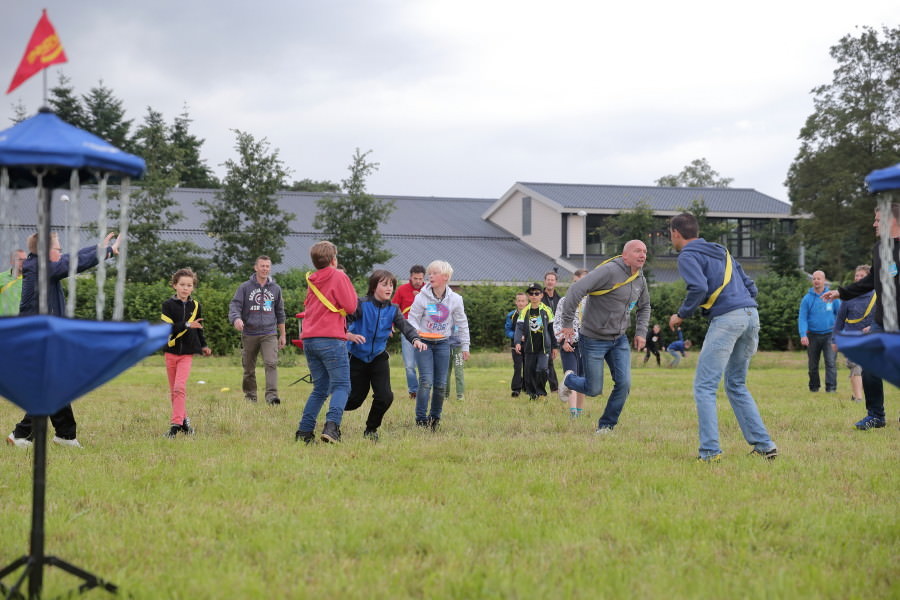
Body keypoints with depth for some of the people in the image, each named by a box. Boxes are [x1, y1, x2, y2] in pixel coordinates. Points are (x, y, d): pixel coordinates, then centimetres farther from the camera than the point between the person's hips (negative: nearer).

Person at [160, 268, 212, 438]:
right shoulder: (168, 305, -4)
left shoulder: (195, 305, 6)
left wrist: (203, 345, 24)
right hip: (171, 351, 0)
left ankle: (176, 424, -17)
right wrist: (186, 325, -24)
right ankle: (183, 419, 23)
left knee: (179, 388, -15)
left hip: (187, 353, 0)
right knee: (173, 391, 8)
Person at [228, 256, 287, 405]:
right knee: (249, 369, 8)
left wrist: (282, 334, 18)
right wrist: (236, 319, -28)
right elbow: (234, 306, -6)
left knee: (271, 363, -18)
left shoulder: (275, 289, 11)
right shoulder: (245, 287, 2)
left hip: (269, 334, 0)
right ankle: (250, 396, 23)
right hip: (249, 334, 0)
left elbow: (280, 313, 18)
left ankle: (272, 395, -25)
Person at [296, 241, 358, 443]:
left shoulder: (312, 281, 17)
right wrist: (353, 294, 12)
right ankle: (331, 426, -27)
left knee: (320, 389, 13)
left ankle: (304, 431, 5)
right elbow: (351, 307, -7)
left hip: (309, 340, 7)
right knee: (341, 386, -7)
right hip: (331, 339, -7)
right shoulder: (339, 276, -3)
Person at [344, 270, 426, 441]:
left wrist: (416, 339, -34)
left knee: (385, 397, -11)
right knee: (355, 399, 3)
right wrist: (348, 335, -39)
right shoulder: (362, 305, -14)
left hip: (379, 358, 3)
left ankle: (371, 430, 13)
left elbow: (405, 326, -14)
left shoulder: (392, 310, -2)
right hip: (357, 357, -3)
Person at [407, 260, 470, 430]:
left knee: (441, 384, 4)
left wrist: (465, 346, 8)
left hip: (443, 343, 2)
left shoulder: (455, 299, -1)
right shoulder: (422, 297, -8)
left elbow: (462, 324, 8)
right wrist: (415, 332, -26)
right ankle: (421, 419, -8)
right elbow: (412, 318, -5)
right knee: (426, 381, -12)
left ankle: (435, 417, 18)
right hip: (424, 342, -2)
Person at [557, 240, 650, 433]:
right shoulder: (609, 271, -21)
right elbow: (576, 290, -27)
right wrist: (568, 322, -27)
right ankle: (568, 379, 35)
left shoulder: (640, 280, 4)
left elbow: (644, 307, 24)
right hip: (594, 340, -6)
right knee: (594, 390, 2)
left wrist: (641, 332, 10)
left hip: (619, 341, 6)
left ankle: (606, 425, 10)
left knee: (624, 383, -7)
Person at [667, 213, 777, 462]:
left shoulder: (688, 256, 1)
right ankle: (763, 444, 12)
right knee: (737, 385, 18)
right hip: (751, 315, 8)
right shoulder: (721, 252, 26)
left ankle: (710, 451, -12)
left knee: (704, 386, -4)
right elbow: (750, 286, 23)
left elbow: (699, 287, -16)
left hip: (726, 319, -8)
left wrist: (681, 315, -5)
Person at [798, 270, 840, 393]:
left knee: (830, 361, -14)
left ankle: (831, 387, -15)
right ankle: (814, 386, 24)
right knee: (813, 364, 10)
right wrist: (803, 335, -14)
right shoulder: (807, 298, 2)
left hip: (829, 335, -1)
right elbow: (802, 318, -1)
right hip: (813, 335, 1)